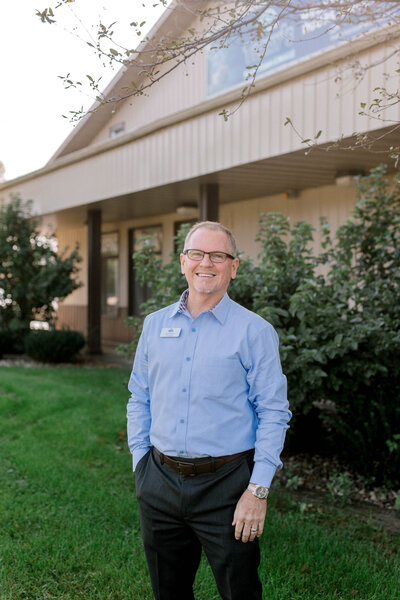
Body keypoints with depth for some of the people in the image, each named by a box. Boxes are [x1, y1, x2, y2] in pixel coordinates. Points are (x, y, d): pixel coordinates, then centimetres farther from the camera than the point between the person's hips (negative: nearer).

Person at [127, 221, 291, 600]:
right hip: (160, 481, 4)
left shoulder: (255, 331, -5)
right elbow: (139, 399, 13)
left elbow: (273, 412, -7)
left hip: (225, 484, -4)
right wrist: (140, 463, 6)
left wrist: (258, 490, -12)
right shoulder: (155, 324, 7)